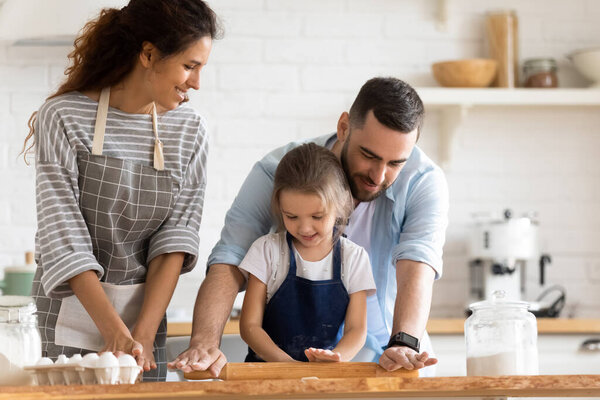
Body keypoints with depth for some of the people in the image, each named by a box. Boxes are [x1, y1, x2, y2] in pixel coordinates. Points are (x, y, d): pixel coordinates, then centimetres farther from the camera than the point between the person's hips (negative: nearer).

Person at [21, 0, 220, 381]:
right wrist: (116, 333, -21)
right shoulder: (64, 118, -10)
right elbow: (64, 241, -14)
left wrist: (143, 334, -14)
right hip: (69, 316, -3)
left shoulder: (189, 131, 2)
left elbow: (175, 239, -3)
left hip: (146, 312, 3)